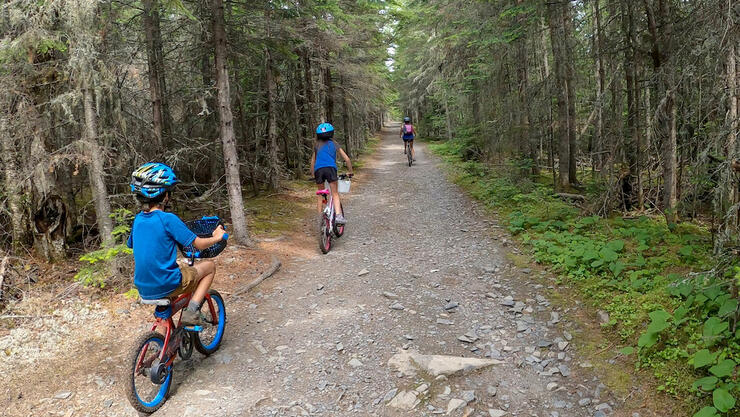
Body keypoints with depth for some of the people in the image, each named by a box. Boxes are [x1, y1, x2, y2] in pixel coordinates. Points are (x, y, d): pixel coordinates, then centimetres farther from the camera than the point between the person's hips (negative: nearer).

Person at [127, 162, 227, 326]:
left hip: (144, 289, 7)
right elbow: (199, 244, -12)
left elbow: (132, 245, 20)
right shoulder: (168, 219, -17)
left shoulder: (138, 219, 3)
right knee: (209, 266, 11)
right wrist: (217, 237, 8)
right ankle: (192, 310, -3)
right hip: (167, 286, -7)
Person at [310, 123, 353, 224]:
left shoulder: (317, 146, 23)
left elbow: (313, 162, 28)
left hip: (318, 170, 2)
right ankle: (338, 215, -20)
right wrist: (350, 172, 26)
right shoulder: (334, 145, 16)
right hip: (330, 168, -2)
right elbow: (347, 159, 15)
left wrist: (313, 175, 38)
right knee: (335, 194, -2)